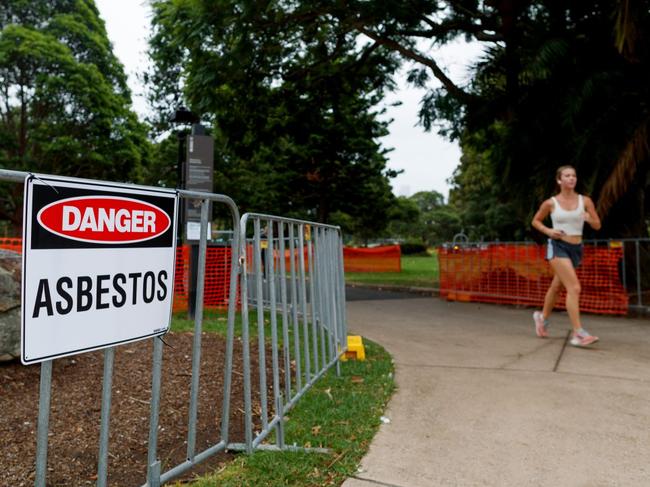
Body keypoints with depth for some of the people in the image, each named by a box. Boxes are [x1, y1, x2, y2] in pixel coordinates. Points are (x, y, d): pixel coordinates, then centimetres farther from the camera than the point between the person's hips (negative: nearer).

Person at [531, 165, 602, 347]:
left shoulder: (585, 201, 2)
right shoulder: (551, 203, -3)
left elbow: (597, 226, 5)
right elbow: (535, 221, 10)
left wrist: (589, 219, -17)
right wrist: (548, 231, -8)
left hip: (576, 248, 4)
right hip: (558, 246, -4)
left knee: (556, 287, 19)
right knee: (574, 287, -18)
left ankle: (542, 317, 42)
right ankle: (578, 333, -17)